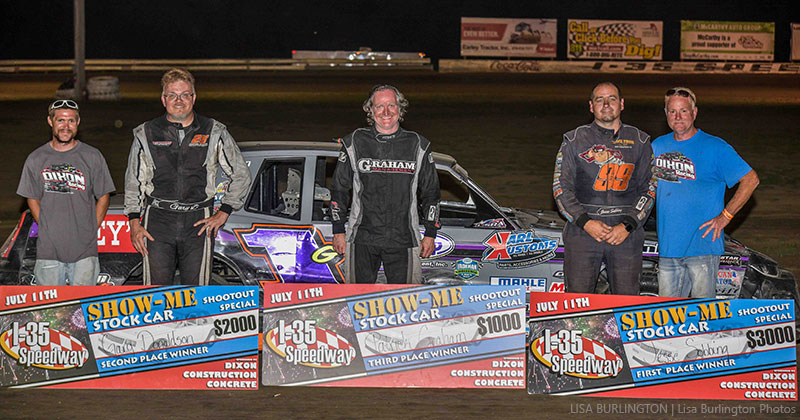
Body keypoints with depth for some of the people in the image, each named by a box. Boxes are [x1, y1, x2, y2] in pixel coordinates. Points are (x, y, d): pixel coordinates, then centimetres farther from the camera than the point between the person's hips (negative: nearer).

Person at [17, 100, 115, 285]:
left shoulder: (92, 157, 2)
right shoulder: (36, 159, 6)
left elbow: (103, 196, 8)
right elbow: (32, 199, 12)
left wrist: (90, 231, 1)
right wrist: (47, 230, 3)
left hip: (84, 251, -1)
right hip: (48, 249, 1)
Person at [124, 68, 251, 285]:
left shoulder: (215, 133, 5)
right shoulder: (146, 134, 7)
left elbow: (241, 174, 13)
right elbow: (134, 182, 13)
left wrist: (223, 214, 6)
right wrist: (135, 223, 4)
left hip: (199, 223, 0)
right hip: (158, 220, 0)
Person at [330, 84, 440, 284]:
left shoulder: (418, 146, 5)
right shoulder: (354, 143, 4)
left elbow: (430, 193, 12)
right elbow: (339, 189, 10)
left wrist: (430, 234, 8)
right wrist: (338, 231, 7)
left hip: (403, 241, 0)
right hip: (362, 240, 0)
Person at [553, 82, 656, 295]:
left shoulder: (639, 141, 11)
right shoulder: (574, 140, 8)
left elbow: (649, 189, 8)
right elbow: (561, 188, 5)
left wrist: (627, 226, -6)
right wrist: (585, 222, -9)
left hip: (627, 235, 1)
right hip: (582, 232, 0)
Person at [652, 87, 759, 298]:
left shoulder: (715, 147, -4)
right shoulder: (658, 146, 12)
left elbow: (750, 179, -5)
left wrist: (725, 217, -9)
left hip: (702, 243, -5)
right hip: (668, 247, 5)